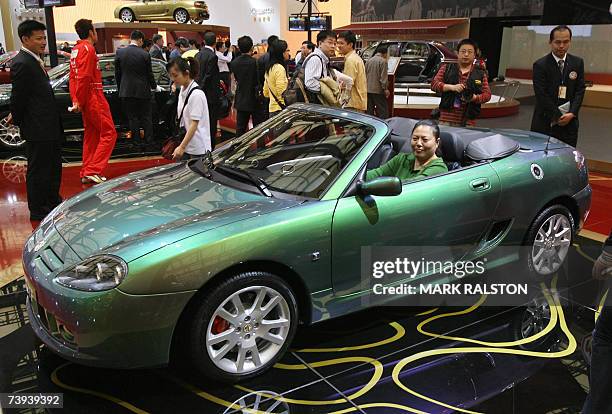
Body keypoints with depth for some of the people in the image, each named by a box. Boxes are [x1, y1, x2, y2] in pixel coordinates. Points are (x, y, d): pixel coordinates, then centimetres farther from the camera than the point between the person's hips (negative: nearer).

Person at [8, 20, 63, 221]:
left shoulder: (34, 60, 12)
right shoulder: (22, 63, -18)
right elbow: (18, 97, -16)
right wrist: (16, 119, -3)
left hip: (50, 127, 9)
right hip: (38, 129, -9)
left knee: (53, 167, 20)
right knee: (38, 171, 3)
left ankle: (53, 203, 34)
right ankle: (38, 211, 15)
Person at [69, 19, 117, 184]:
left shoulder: (76, 49, 18)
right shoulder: (88, 49, -12)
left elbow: (73, 77, 16)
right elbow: (84, 77, -19)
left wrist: (75, 100, 9)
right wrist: (80, 101, -13)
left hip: (85, 101, 10)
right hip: (94, 98, -10)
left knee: (91, 135, 14)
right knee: (108, 133, -6)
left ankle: (86, 173, 17)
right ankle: (93, 171, -11)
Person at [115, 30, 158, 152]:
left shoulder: (119, 53, -2)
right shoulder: (145, 54, -8)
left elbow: (117, 74, 3)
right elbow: (149, 74, -1)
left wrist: (120, 89, 15)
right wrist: (154, 86, 16)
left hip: (126, 92, 1)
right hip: (143, 91, -1)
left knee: (133, 119, 8)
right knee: (146, 119, 9)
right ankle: (148, 145, 12)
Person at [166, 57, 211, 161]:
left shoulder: (197, 94, -17)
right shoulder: (183, 91, 9)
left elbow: (194, 124, -20)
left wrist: (182, 147, -24)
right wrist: (180, 146, 12)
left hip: (197, 149, -8)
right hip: (185, 145, 8)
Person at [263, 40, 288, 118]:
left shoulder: (269, 68, 14)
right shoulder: (280, 68, -13)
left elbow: (266, 93, 19)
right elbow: (281, 91, -18)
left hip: (271, 108, 9)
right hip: (280, 108, -9)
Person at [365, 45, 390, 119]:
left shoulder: (368, 61, 12)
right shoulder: (383, 61, -9)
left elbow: (365, 75, 17)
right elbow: (383, 77, -14)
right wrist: (385, 88, -10)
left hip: (368, 90, 7)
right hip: (378, 90, -7)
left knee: (370, 110, 11)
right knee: (383, 111, -3)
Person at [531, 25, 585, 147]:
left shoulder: (578, 63, 8)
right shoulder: (540, 65, -6)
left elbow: (580, 90, 6)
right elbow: (541, 95, -10)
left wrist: (571, 114, -8)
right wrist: (558, 117, -11)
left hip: (569, 121, 4)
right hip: (545, 122, -3)